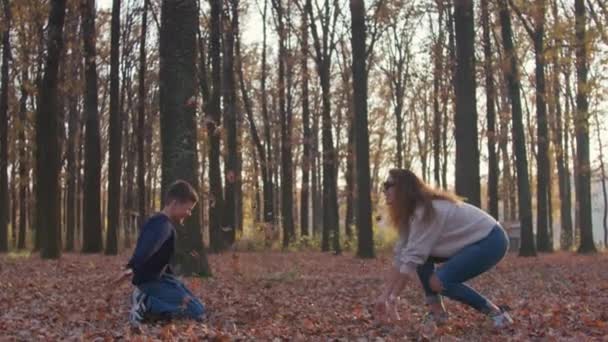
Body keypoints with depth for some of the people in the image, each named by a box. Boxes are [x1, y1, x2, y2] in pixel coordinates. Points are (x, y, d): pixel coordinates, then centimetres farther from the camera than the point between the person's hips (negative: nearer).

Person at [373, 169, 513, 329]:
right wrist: (384, 295, -3)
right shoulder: (411, 213, 5)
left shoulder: (427, 211, -25)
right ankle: (437, 312, 2)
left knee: (439, 281, -21)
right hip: (473, 241, 10)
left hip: (491, 241, -10)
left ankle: (496, 313, -11)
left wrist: (392, 299, -23)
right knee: (423, 257, -1)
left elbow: (411, 259, -27)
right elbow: (401, 256, 2)